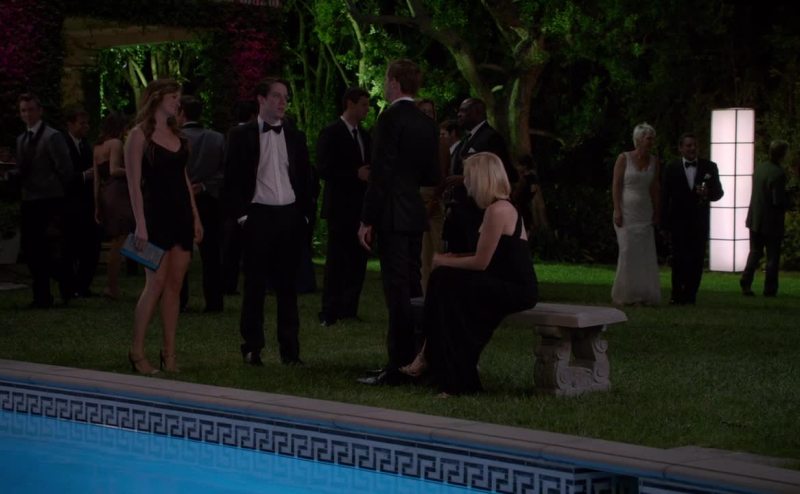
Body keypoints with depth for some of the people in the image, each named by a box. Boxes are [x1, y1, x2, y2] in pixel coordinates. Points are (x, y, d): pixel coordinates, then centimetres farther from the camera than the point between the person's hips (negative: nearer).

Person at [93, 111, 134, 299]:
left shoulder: (98, 147, 17)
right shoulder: (115, 143, -6)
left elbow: (97, 179, 15)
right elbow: (114, 170, -20)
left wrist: (97, 206, 16)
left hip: (104, 194, 8)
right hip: (118, 192, -8)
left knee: (116, 242, 14)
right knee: (120, 241, -6)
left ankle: (113, 286, 14)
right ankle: (112, 286, -8)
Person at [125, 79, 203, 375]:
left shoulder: (176, 134, 14)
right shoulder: (140, 135, -6)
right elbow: (134, 183, -11)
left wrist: (195, 217, 13)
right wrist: (140, 225, -17)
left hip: (181, 214, 6)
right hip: (156, 214, -6)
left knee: (174, 285, 5)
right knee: (155, 284, -9)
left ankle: (169, 353, 8)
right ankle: (137, 350, 1)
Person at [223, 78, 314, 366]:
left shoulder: (295, 137, 12)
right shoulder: (242, 136, 1)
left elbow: (305, 178, 14)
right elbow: (232, 179, -1)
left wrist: (305, 215, 5)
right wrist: (241, 215, -7)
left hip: (290, 217, 3)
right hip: (257, 216, -3)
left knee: (287, 285, 5)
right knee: (255, 285, 2)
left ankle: (290, 348, 8)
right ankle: (252, 348, 8)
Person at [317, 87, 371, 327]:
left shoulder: (364, 136, 16)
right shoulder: (330, 134, -7)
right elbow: (324, 169, -15)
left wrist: (369, 174, 0)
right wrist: (356, 175, -19)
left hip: (361, 206, 7)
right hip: (340, 206, -7)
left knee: (358, 260, 6)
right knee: (337, 260, -5)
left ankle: (349, 309, 13)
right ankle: (330, 313, -2)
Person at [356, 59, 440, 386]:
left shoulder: (391, 118, -12)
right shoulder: (427, 124, 12)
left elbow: (381, 172, -16)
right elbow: (432, 176, 14)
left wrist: (367, 220, -14)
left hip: (392, 215, -8)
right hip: (415, 215, 8)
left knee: (397, 289, -8)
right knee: (412, 286, 13)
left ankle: (398, 367, -8)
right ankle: (414, 360, 19)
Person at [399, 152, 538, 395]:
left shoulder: (497, 211, -16)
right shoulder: (500, 207, 15)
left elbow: (480, 262, -16)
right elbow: (485, 258, 17)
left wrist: (443, 261, -3)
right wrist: (452, 258, 6)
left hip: (515, 290, -9)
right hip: (508, 285, 9)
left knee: (445, 280, -11)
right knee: (445, 280, 3)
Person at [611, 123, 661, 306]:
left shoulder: (654, 161, 6)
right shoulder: (624, 158, -5)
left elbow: (654, 188, 10)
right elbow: (616, 185, -7)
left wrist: (656, 213, 8)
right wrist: (617, 211, -14)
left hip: (644, 213, 4)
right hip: (626, 211, -4)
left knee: (645, 254, 0)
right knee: (628, 251, -6)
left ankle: (645, 295, 4)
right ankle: (624, 295, 1)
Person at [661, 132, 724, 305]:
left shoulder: (709, 167, 5)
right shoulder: (672, 168, 2)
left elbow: (718, 192, 7)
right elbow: (665, 196, 1)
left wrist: (708, 193, -16)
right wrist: (665, 223, -4)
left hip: (700, 224, 2)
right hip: (679, 222, -2)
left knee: (697, 260, 3)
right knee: (680, 259, -2)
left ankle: (690, 294, 11)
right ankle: (677, 295, 5)